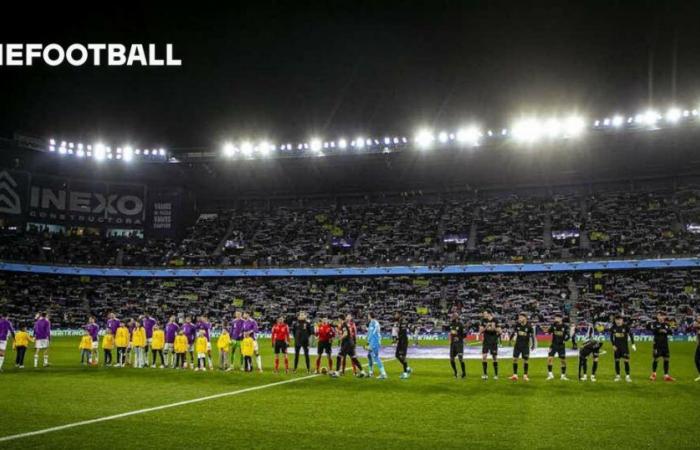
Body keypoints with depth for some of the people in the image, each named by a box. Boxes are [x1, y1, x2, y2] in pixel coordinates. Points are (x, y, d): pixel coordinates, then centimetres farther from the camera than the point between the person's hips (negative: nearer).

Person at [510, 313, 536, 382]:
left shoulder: (529, 326, -10)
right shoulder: (517, 325, -3)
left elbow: (532, 335, -2)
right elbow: (513, 332, 11)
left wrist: (533, 344, -3)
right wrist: (510, 340, 15)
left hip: (525, 346, -2)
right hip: (517, 344, 2)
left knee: (525, 360, 1)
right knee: (515, 359, -3)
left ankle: (525, 375, 13)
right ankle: (515, 375, 5)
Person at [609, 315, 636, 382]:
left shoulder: (626, 326, -9)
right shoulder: (613, 328, -1)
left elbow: (631, 335, -5)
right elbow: (611, 337, 8)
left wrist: (633, 344, -11)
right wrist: (613, 345, 1)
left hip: (624, 346, -2)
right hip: (616, 347, 2)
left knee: (626, 361, -7)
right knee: (617, 361, 5)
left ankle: (627, 376, 0)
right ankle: (617, 376, 15)